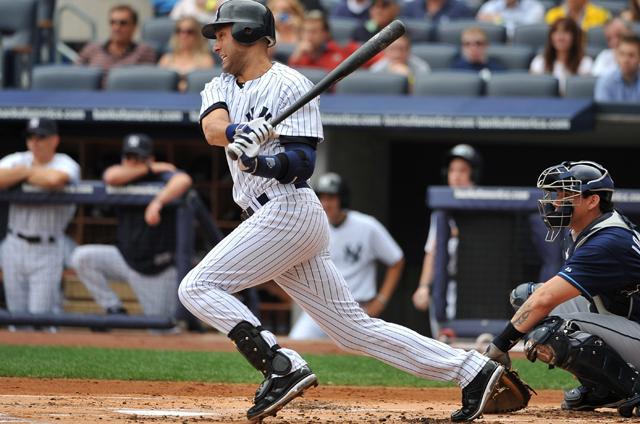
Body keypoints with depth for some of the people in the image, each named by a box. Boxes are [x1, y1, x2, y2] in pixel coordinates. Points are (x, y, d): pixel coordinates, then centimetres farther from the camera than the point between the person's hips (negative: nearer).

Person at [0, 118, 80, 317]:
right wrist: (26, 171, -15)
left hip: (47, 250, -4)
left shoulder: (66, 164, -6)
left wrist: (21, 174, -13)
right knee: (17, 313, 9)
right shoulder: (17, 160, 7)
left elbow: (55, 179, -30)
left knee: (41, 315, -7)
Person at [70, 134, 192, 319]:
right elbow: (111, 177, -25)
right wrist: (149, 169, -18)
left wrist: (158, 202, -48)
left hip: (160, 269, -4)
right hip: (126, 260, 4)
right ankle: (114, 309, -5)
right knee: (82, 257, -17)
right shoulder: (122, 176, 1)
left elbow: (183, 180, -36)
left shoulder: (162, 176, -13)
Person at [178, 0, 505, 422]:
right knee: (355, 328, 6)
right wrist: (240, 133, -28)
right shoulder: (222, 87, 17)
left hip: (288, 210, -8)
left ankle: (282, 366, -22)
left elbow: (301, 163, -14)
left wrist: (258, 162, -33)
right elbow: (212, 126, -6)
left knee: (198, 286, -14)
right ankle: (473, 369, 5)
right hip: (273, 219, 8)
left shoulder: (290, 85, -5)